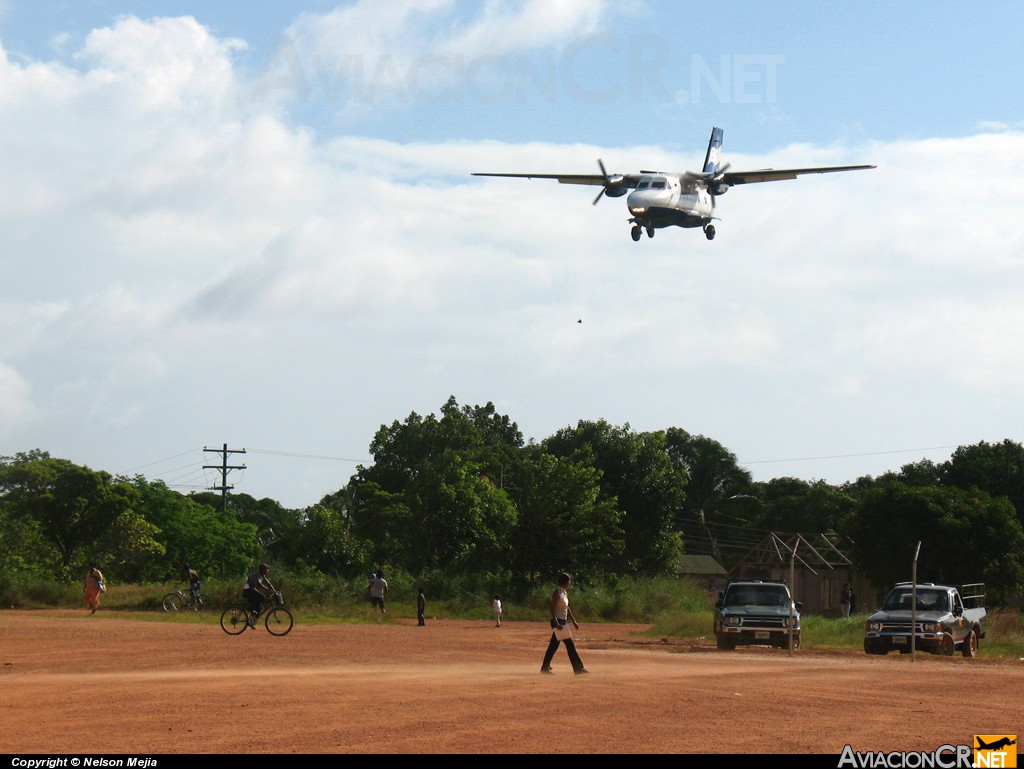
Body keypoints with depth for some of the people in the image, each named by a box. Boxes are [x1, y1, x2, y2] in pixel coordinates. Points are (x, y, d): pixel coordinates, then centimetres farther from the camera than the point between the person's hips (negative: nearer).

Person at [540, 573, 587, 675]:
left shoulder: (564, 592, 13)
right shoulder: (557, 592, -15)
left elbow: (567, 608, 22)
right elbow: (553, 609, -21)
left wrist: (574, 621, 22)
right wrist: (556, 623, -28)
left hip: (562, 622, 9)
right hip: (558, 622, -9)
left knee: (554, 646, 11)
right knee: (570, 645, -8)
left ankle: (545, 667, 15)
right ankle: (578, 668, -6)